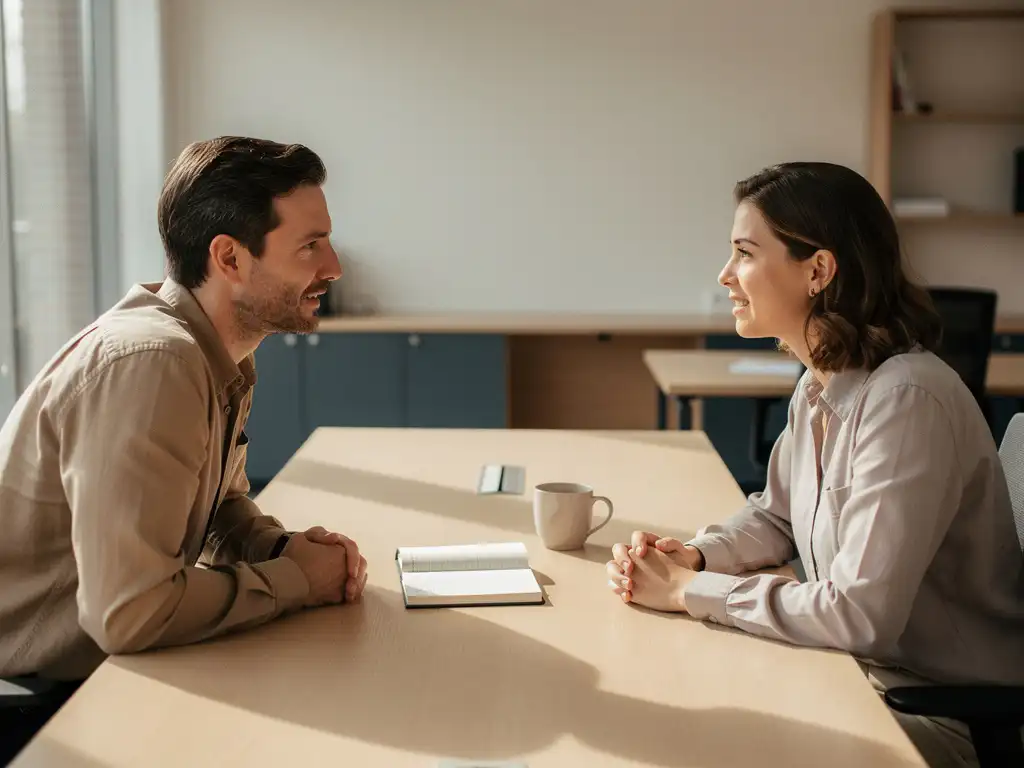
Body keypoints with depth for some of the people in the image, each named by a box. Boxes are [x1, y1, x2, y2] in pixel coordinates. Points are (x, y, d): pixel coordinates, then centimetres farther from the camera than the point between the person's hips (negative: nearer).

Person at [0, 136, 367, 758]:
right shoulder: (151, 362, -27)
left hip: (105, 667, 8)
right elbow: (129, 610, -31)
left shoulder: (223, 355, 1)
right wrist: (296, 581, -18)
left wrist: (286, 548, -6)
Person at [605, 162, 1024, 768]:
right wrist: (693, 556, -5)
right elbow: (775, 517, 16)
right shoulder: (819, 388, 2)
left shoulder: (907, 401, -26)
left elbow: (861, 615, -28)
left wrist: (690, 591, -19)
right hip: (859, 672, 7)